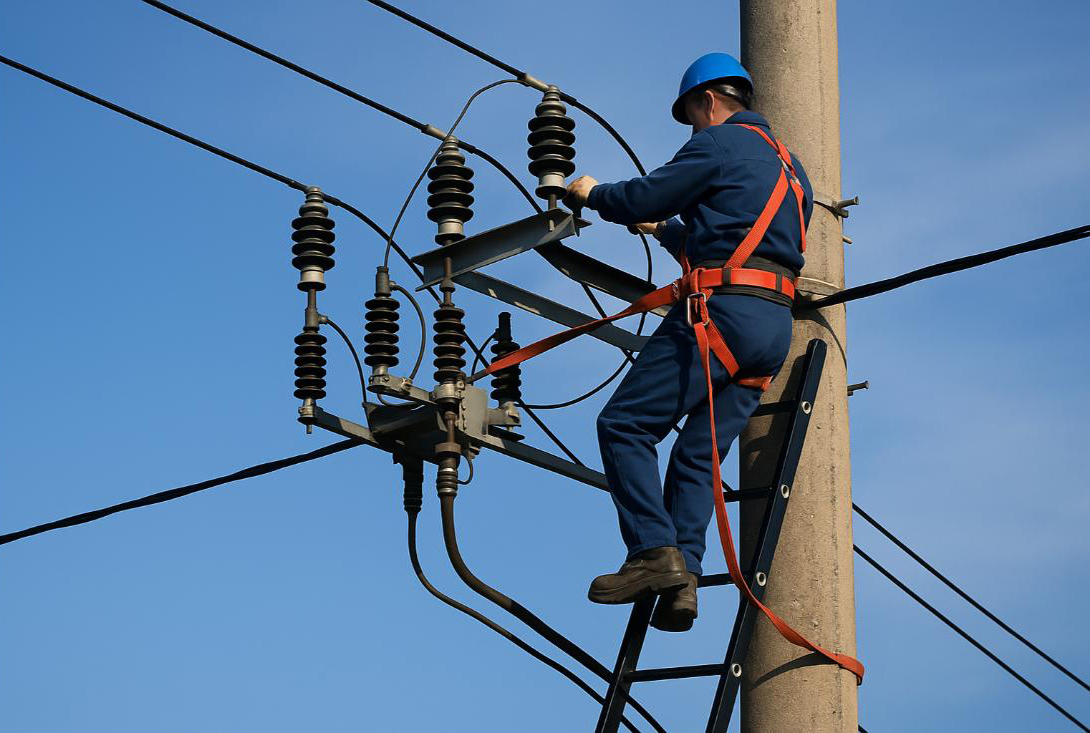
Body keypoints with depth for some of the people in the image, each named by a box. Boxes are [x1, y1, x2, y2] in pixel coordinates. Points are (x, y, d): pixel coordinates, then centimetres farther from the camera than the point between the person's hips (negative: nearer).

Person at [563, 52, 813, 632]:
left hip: (721, 312, -9)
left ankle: (655, 552, -19)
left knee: (624, 424, -7)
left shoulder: (719, 144, 0)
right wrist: (666, 230, 49)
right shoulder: (789, 166, 28)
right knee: (697, 455, 6)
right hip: (775, 328, 9)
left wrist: (593, 193, 17)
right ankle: (683, 577, -9)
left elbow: (643, 198, -3)